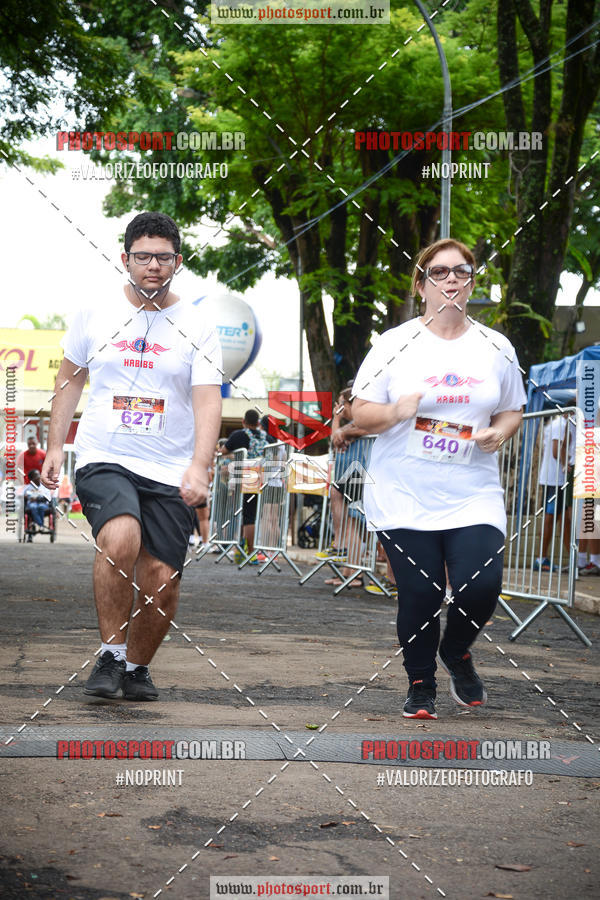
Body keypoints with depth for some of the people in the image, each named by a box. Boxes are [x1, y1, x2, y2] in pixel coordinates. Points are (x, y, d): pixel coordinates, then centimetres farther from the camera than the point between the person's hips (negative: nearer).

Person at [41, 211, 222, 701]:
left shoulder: (196, 327, 1)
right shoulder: (96, 313, 5)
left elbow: (208, 401, -8)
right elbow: (70, 379, 18)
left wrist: (199, 468, -22)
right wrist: (56, 446, 12)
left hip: (170, 472, 1)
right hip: (103, 460, -1)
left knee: (162, 582, -3)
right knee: (121, 539, -29)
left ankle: (137, 666, 24)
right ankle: (111, 654, -13)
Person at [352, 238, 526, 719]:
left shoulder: (496, 348, 8)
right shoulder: (395, 344, 2)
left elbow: (512, 410, 18)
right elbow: (361, 412, 2)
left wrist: (500, 432, -4)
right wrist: (396, 412, -19)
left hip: (474, 495, 1)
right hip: (404, 496, -1)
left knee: (481, 585, -13)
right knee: (420, 594, -3)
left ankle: (457, 651, 20)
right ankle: (420, 684, 21)